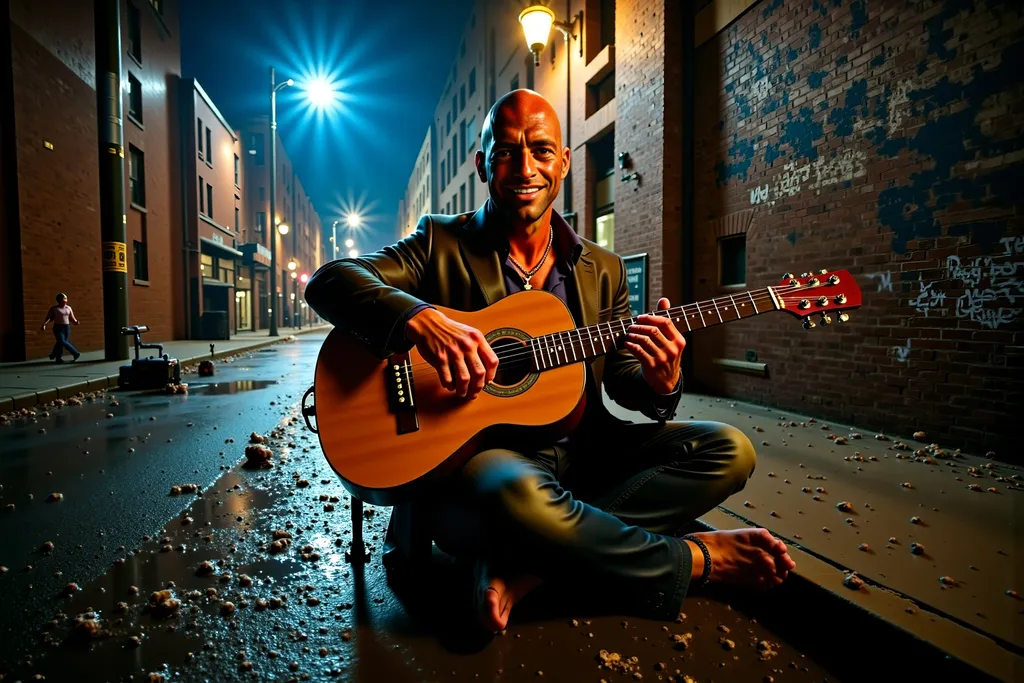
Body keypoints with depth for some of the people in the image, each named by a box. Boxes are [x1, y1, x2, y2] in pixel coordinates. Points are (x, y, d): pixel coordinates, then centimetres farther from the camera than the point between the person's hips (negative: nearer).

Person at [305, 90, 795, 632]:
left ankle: (525, 567, -19)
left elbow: (623, 381, 10)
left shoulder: (602, 270, 10)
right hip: (472, 452, -5)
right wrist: (419, 318, -31)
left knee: (729, 450, -9)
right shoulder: (441, 245, 0)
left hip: (581, 449, 6)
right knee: (518, 495, -39)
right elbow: (327, 281, -12)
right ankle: (697, 559, -11)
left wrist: (659, 383, -15)